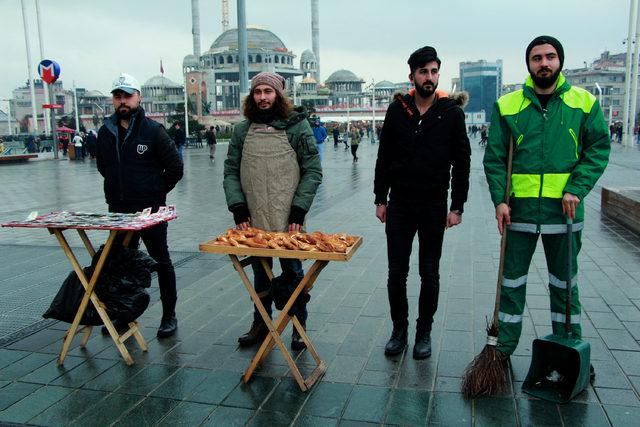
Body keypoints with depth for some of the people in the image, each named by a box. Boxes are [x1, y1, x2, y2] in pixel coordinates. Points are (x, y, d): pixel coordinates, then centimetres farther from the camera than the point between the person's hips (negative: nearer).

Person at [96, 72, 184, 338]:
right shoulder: (106, 132, 5)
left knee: (161, 261, 5)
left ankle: (169, 315, 15)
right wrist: (120, 189, 14)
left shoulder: (153, 130, -8)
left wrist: (156, 192, -1)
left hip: (151, 210, -5)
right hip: (118, 210, 5)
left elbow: (175, 167, -6)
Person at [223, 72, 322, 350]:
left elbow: (313, 171, -4)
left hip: (288, 221, -3)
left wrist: (298, 210, -11)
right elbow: (231, 172, 9)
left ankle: (299, 327, 24)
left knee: (292, 272, 8)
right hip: (253, 220, 3)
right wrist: (238, 207, -4)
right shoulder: (242, 130, 7)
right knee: (260, 273, 15)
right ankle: (260, 325, 31)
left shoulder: (297, 126, -2)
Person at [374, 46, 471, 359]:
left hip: (434, 207, -1)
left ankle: (424, 333, 23)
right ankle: (399, 330, 22)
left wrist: (457, 207, -5)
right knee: (396, 273, 6)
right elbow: (384, 157, 7)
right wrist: (380, 199, 3)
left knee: (429, 275, 8)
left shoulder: (452, 112, -2)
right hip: (400, 206, 2)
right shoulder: (397, 109, 3)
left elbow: (461, 163, -1)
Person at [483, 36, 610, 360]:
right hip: (519, 208, 0)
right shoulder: (508, 105, 1)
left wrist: (576, 189, -11)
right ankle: (503, 350, 21)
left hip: (564, 208, 1)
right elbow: (494, 157, 0)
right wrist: (499, 199, -10)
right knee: (512, 281, 8)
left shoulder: (584, 103, 2)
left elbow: (598, 149, 1)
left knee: (565, 282, 15)